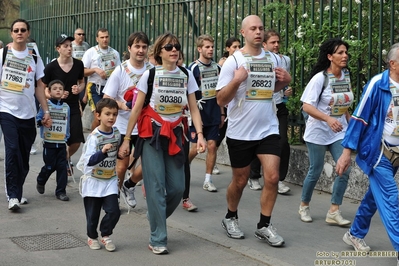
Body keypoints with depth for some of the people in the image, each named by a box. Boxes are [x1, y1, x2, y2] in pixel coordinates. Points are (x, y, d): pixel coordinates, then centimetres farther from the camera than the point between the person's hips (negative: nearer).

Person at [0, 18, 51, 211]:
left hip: (28, 113, 3)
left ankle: (16, 192, 23)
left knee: (24, 156, 6)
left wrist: (46, 111, 8)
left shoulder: (34, 57, 8)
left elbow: (39, 86, 12)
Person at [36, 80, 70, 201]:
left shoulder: (66, 107, 8)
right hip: (49, 142, -3)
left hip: (61, 142, 3)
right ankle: (40, 181, 31)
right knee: (50, 166, 1)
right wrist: (41, 121, -22)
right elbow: (38, 118, 0)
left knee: (62, 167, -1)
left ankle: (61, 191, 7)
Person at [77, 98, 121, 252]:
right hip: (93, 180, -4)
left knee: (113, 211, -7)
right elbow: (90, 161, -31)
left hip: (110, 180, 4)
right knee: (93, 213, 7)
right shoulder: (94, 137, -19)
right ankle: (92, 237, 31)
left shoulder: (116, 133, -1)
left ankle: (105, 235, 16)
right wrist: (103, 152, -42)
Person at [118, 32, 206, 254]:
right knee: (156, 185, -7)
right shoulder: (150, 75, -5)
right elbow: (136, 109, -3)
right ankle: (158, 239, 0)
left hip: (174, 134, 3)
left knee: (177, 187, 2)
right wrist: (126, 139, -4)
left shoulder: (186, 76, 3)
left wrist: (200, 135, -12)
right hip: (151, 133, -3)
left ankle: (156, 218, 31)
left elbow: (194, 109, 2)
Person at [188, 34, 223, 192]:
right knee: (195, 148, -2)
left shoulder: (216, 67, 9)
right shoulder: (193, 68, -9)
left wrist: (221, 114, 15)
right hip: (198, 115, -5)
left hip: (213, 116, 5)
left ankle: (208, 180, 9)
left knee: (212, 146, 1)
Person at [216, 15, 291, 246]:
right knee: (240, 181, 10)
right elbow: (221, 100, -11)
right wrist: (236, 80, -27)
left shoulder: (272, 58, 5)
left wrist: (285, 81, 1)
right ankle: (230, 218, 34)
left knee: (272, 177, -7)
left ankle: (264, 226, 7)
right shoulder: (233, 61, -9)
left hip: (268, 129, 3)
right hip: (240, 132, -3)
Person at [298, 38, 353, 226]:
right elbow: (307, 106, -20)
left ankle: (334, 212, 4)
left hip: (339, 132, 5)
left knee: (344, 169, -6)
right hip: (319, 131, -5)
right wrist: (328, 119, -32)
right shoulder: (320, 78, -15)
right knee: (315, 172, 4)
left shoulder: (346, 76, 3)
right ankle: (304, 206, 26)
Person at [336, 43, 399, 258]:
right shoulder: (378, 84, -14)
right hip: (377, 152, -6)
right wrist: (347, 152, -13)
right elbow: (359, 118, -11)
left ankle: (355, 234, 32)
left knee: (375, 195, 15)